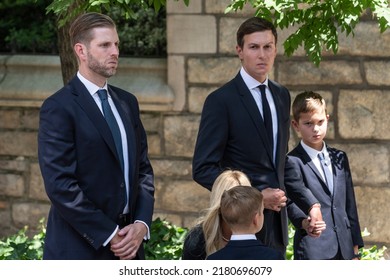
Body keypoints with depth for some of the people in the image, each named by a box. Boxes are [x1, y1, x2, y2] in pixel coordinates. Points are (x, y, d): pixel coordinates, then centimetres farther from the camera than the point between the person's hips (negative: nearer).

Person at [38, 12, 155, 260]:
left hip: (127, 247, 6)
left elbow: (143, 169, 14)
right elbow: (60, 185, -15)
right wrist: (109, 235, -15)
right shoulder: (58, 108, -9)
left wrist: (141, 224, -3)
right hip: (80, 249, -6)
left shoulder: (127, 102, 13)